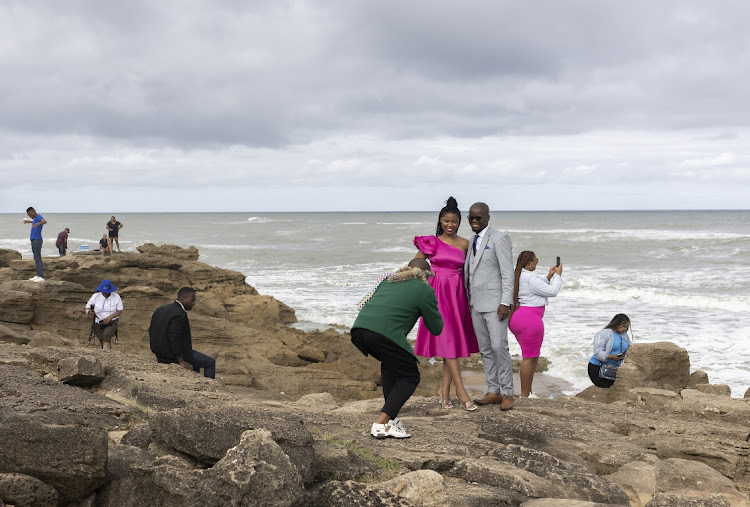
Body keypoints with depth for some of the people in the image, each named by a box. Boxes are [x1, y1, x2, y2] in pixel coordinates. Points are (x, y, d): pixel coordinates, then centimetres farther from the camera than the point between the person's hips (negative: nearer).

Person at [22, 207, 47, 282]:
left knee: (38, 258, -12)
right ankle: (38, 275, 16)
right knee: (36, 258, 12)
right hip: (33, 241, 10)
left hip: (37, 241, -10)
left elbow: (45, 221, -36)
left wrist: (38, 223, -56)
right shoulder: (35, 218, 16)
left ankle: (41, 277, -14)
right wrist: (29, 221, 60)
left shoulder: (39, 217, -12)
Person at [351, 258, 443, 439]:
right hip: (385, 334, -7)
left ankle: (391, 418, 22)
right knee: (409, 377, 9)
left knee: (391, 365, 29)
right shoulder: (425, 290, 13)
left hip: (359, 329, 7)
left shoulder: (389, 280, 30)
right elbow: (436, 329, 18)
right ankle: (381, 424, -5)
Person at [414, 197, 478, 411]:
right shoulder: (431, 242, 1)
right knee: (447, 340, -8)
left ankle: (444, 392, 10)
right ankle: (461, 390, -6)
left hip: (457, 294, 3)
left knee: (454, 342, 3)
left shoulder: (464, 244, 8)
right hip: (437, 294, -3)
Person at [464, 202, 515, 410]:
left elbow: (507, 272, -12)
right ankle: (493, 391, 14)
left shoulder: (499, 238, -7)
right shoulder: (473, 241, 16)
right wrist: (469, 302, 14)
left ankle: (507, 393, -4)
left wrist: (505, 303, -18)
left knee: (499, 346, -11)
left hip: (494, 304, -7)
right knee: (485, 350, 8)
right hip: (476, 305, 8)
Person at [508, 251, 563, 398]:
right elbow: (552, 291, -10)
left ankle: (527, 392, 23)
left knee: (534, 356, 18)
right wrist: (557, 275, 3)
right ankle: (525, 395, 1)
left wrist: (548, 277, 24)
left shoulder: (517, 276, 14)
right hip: (529, 318, -11)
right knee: (529, 357, -3)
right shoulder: (530, 277, -16)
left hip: (516, 317, 11)